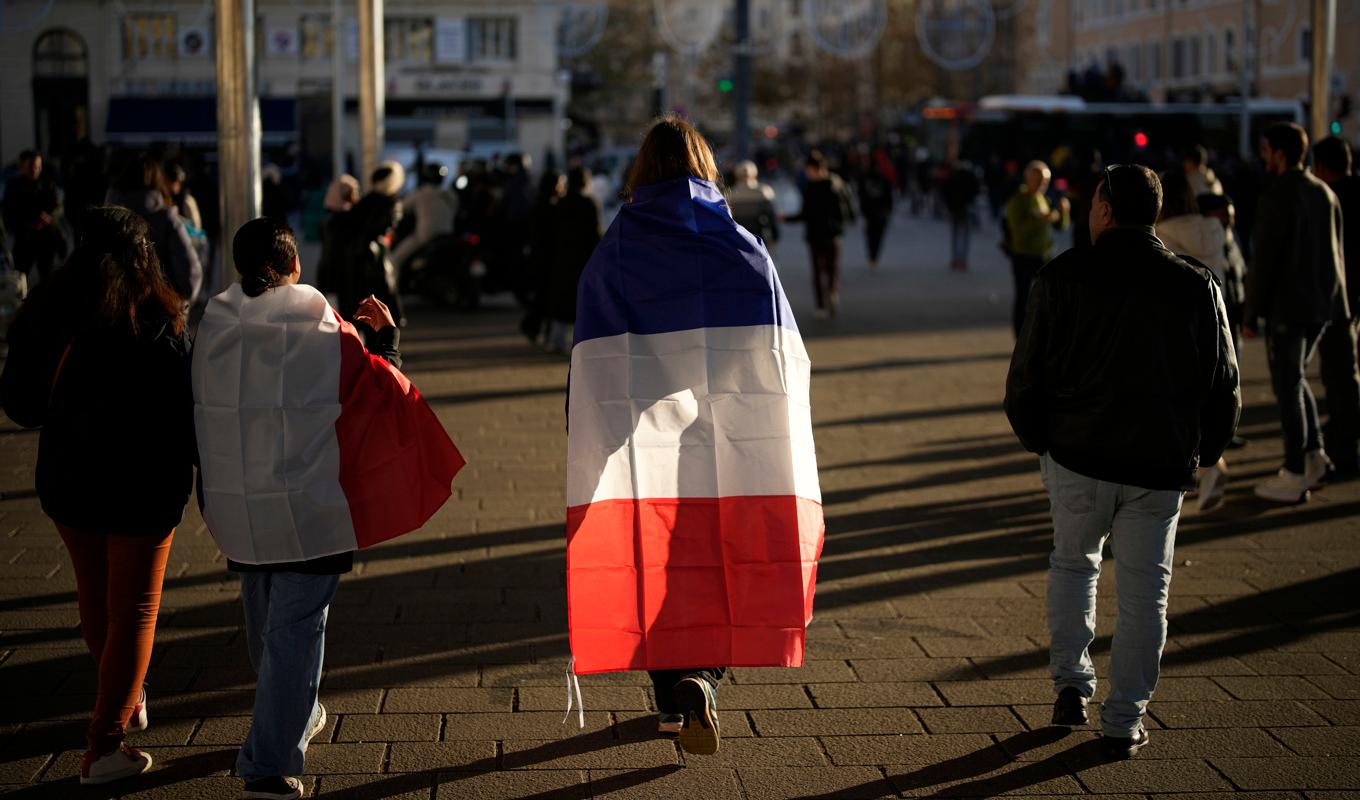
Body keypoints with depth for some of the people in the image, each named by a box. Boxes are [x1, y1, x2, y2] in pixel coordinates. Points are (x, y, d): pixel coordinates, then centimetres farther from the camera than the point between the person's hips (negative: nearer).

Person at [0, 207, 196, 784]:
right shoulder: (156, 323, -18)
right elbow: (183, 412, -14)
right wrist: (206, 477, 1)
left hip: (66, 482, 4)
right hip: (142, 488, -4)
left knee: (94, 597, 23)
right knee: (133, 611, 8)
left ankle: (123, 701, 44)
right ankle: (103, 747, 8)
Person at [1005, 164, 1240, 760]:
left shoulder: (1063, 276, -6)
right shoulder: (1197, 286, -1)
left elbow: (1026, 372, -3)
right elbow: (1224, 386, 4)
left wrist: (1034, 435, 14)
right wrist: (1203, 452, 18)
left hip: (1076, 455, 0)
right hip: (1160, 466, 0)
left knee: (1073, 562, 22)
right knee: (1143, 588, 9)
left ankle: (1071, 685, 19)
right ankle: (1124, 721, 12)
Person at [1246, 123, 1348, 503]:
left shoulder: (1276, 198, -14)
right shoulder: (1325, 194, 9)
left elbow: (1263, 262, -15)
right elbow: (1335, 252, 14)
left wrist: (1251, 315, -10)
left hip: (1286, 307, -7)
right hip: (1321, 304, 7)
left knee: (1288, 387, 0)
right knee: (1296, 380, 22)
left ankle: (1295, 477, 5)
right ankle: (1314, 455, 19)